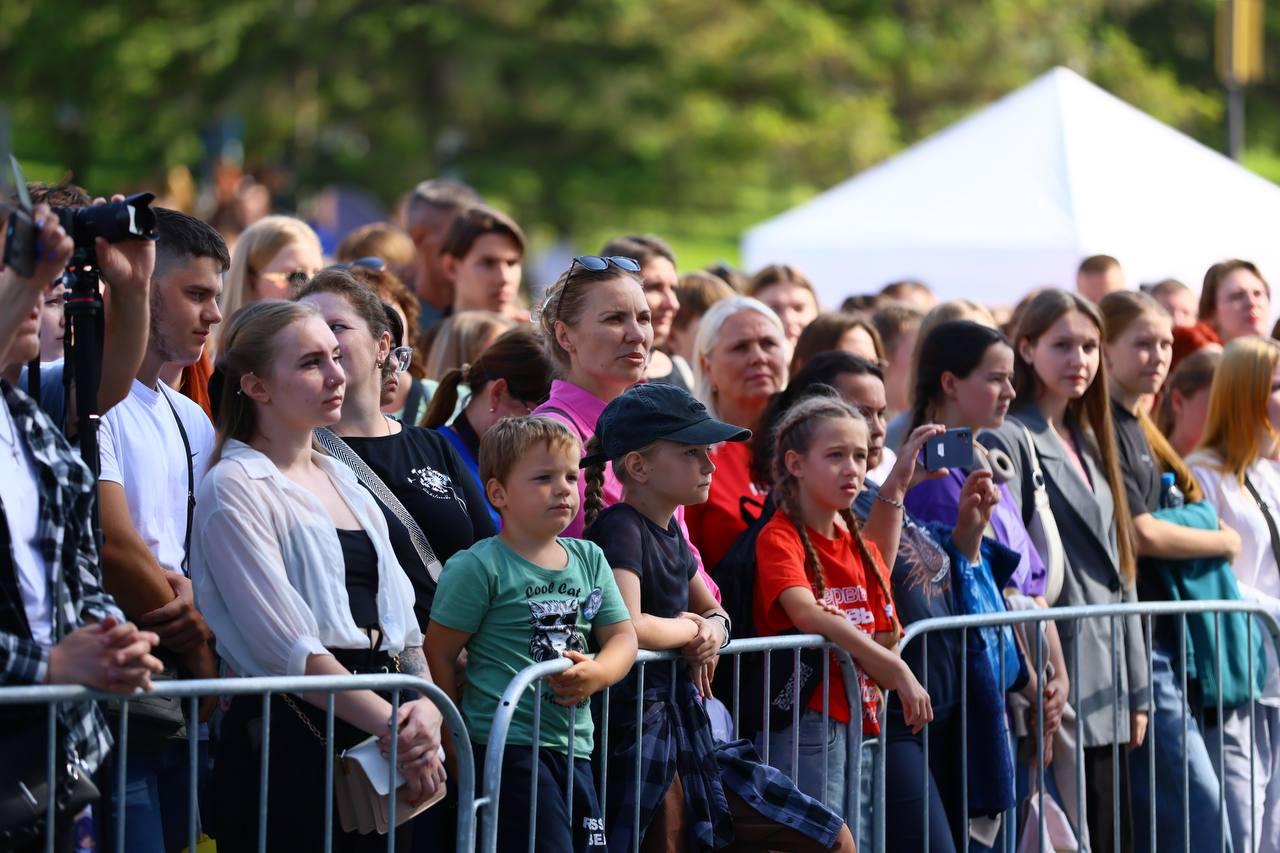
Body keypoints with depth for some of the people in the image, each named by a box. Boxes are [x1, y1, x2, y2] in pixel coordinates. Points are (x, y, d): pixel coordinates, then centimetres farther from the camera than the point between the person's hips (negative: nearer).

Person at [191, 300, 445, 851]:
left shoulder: (342, 481, 17)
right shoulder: (234, 489, -6)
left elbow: (400, 618, 15)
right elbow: (286, 646, -14)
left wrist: (426, 707, -4)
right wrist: (394, 725, -15)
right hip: (294, 739, -7)